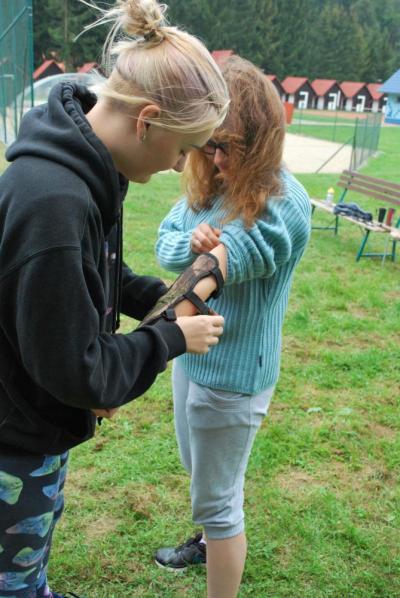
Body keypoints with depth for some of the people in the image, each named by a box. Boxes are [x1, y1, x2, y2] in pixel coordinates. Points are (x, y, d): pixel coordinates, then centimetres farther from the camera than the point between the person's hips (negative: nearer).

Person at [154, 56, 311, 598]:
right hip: (190, 353, 9)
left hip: (232, 372, -8)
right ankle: (211, 543, 58)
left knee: (217, 498, 9)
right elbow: (165, 240, 1)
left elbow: (223, 265, -27)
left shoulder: (286, 207, -24)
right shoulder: (210, 181, -1)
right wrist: (190, 242, -19)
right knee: (200, 470, 30)